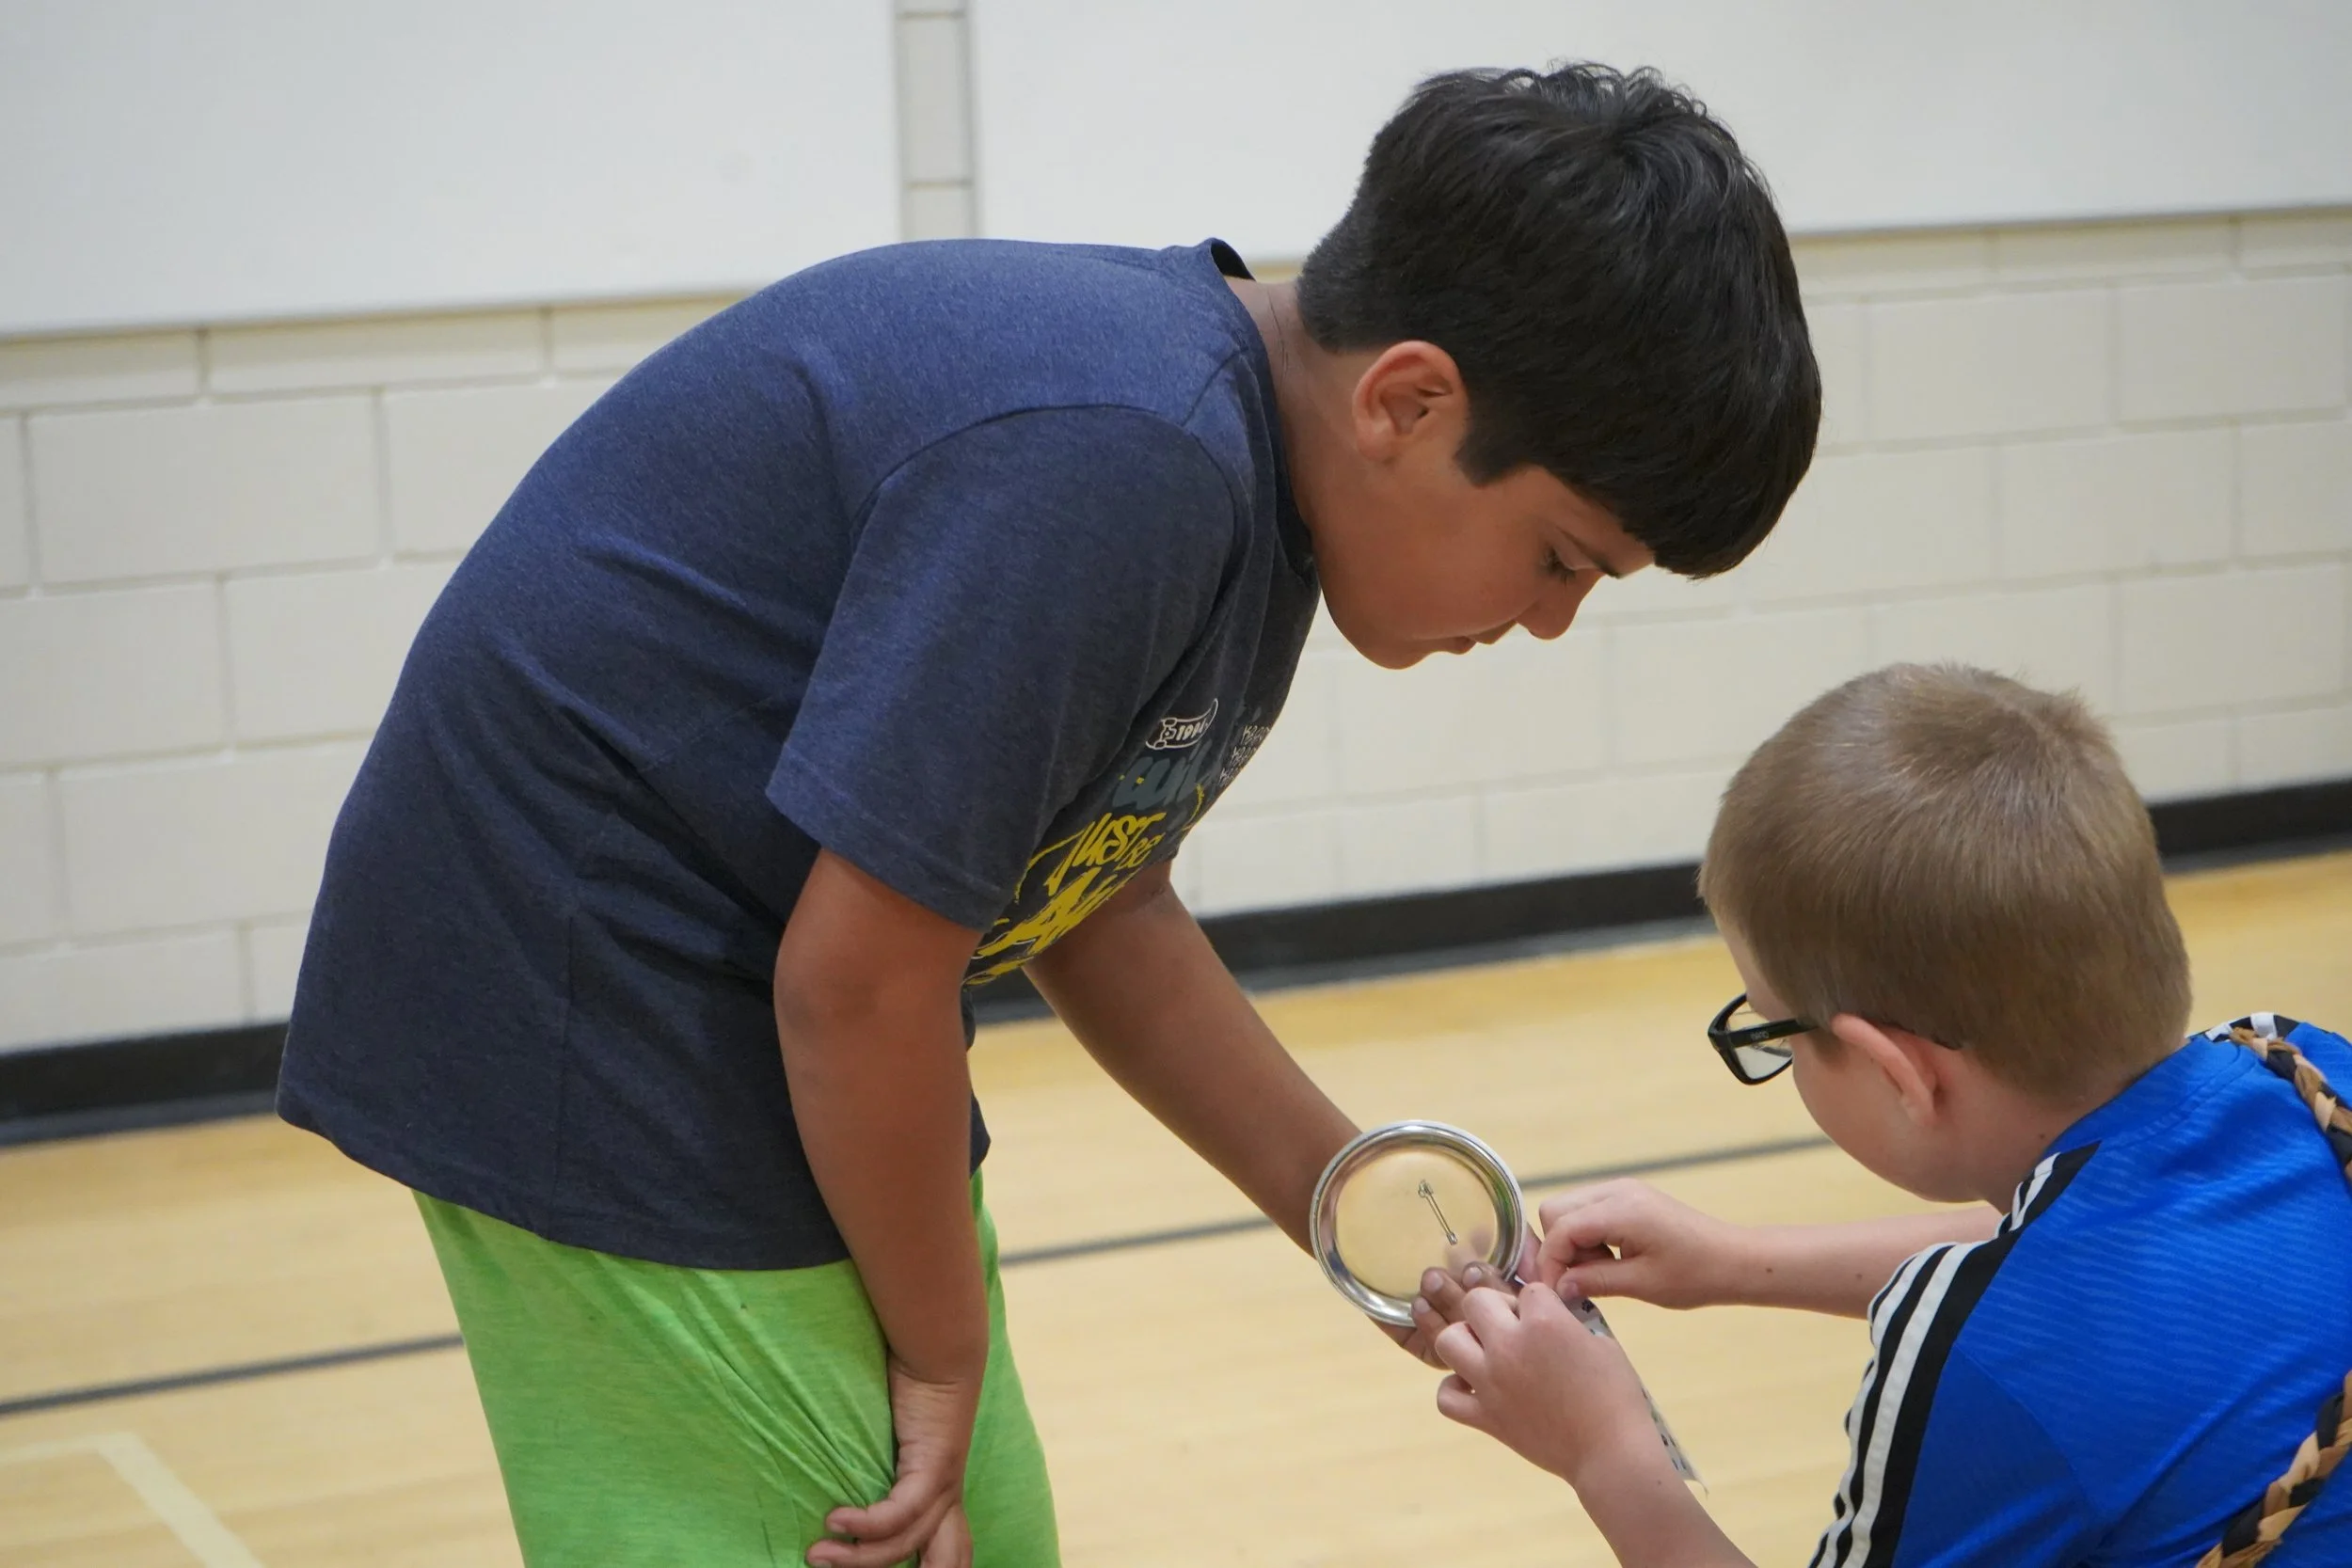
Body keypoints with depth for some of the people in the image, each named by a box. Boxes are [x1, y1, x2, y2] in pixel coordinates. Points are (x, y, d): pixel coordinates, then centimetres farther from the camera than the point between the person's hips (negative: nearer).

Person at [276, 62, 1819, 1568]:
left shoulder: (1238, 478, 3)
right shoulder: (1115, 467, -28)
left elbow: (1094, 900, 12)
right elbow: (856, 979, -26)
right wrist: (942, 1359, -10)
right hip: (599, 1016, -10)